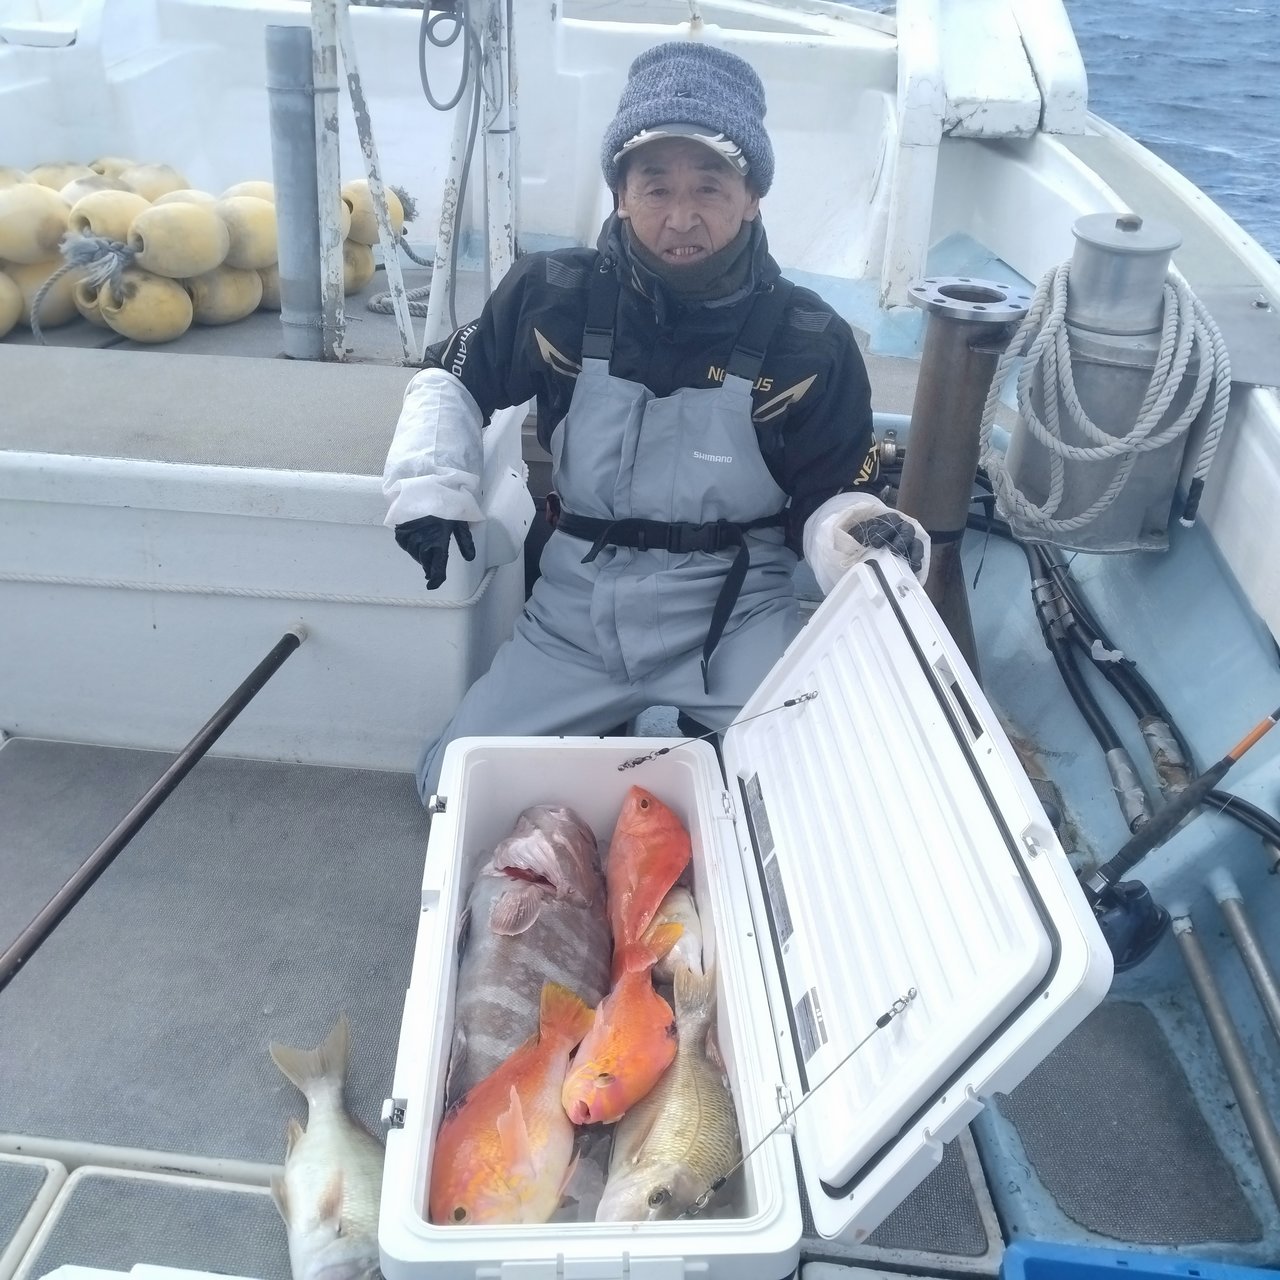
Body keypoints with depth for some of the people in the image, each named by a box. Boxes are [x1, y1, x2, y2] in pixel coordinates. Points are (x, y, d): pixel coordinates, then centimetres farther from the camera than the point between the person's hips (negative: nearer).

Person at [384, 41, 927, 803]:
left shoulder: (809, 344, -11)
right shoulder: (558, 298, -7)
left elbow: (827, 500, -4)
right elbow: (452, 379, 9)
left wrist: (870, 540, -27)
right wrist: (430, 485, -8)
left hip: (736, 613, -1)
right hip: (576, 611, 2)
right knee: (454, 783, -1)